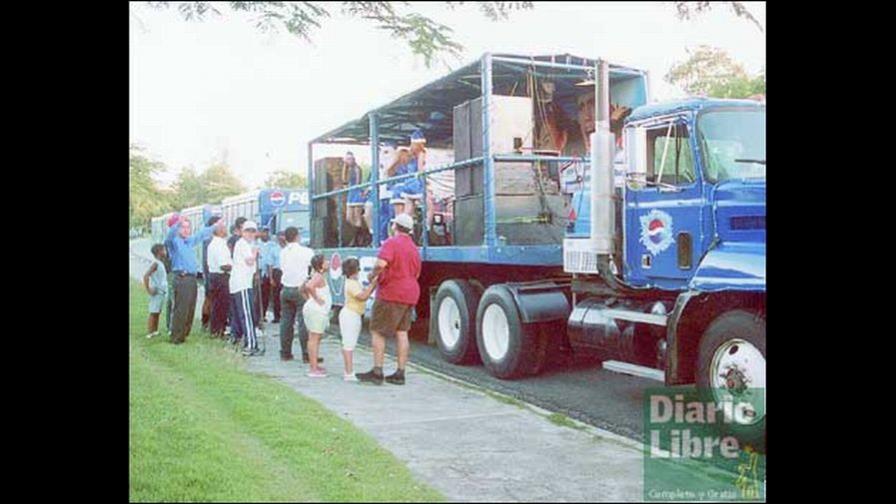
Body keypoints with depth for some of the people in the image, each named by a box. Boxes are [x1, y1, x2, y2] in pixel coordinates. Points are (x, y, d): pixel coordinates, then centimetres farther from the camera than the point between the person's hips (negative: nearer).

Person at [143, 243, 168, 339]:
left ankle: (155, 331, 20)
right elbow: (146, 276, -23)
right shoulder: (155, 263, -14)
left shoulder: (161, 263, 13)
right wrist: (148, 290, -20)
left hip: (162, 292, 9)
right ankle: (150, 333, -2)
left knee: (158, 313, 13)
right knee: (153, 313, -5)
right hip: (156, 293, -9)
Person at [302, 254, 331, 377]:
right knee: (314, 339, -8)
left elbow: (303, 289, 26)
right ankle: (314, 369, -6)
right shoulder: (318, 277, -15)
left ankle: (314, 365, 24)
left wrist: (309, 299, 18)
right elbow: (309, 286, -35)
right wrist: (316, 298, -23)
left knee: (314, 339, 15)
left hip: (315, 310, 10)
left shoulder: (317, 276, 15)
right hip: (316, 311, -10)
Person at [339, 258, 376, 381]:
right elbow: (363, 296, -28)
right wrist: (372, 284, -26)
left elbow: (365, 294, 13)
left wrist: (373, 285, 2)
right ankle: (349, 373, -11)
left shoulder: (355, 283, 15)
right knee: (348, 344, -10)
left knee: (350, 344, 14)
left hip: (355, 316, 11)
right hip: (349, 315, -11)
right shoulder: (351, 284, -17)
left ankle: (348, 371, 21)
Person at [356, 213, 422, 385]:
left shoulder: (391, 243, -12)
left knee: (377, 332, 1)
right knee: (402, 333, 9)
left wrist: (372, 275, -11)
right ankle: (400, 374, 9)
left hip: (390, 294, -8)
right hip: (410, 295, 8)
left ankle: (377, 372, -1)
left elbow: (381, 263, -27)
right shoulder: (414, 248, 14)